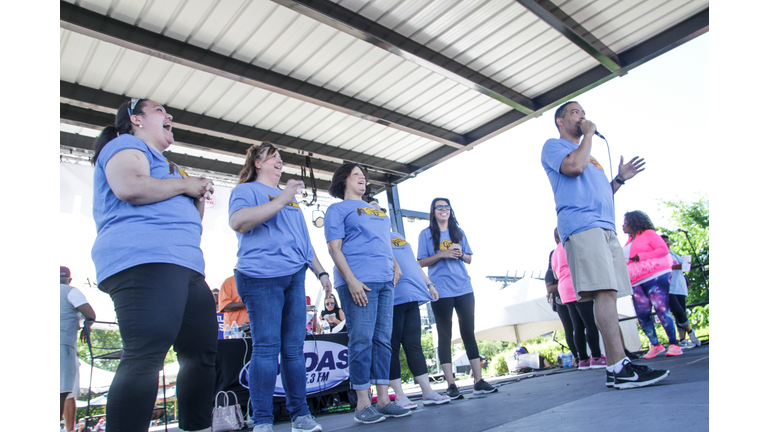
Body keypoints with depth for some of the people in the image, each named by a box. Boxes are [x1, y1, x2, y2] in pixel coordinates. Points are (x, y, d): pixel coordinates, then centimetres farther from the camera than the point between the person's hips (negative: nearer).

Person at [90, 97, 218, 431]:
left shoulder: (164, 164, 34)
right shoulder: (126, 145, 7)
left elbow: (189, 224, 34)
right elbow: (130, 188, -17)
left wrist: (200, 196, 16)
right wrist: (185, 184, -3)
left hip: (186, 267, 10)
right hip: (143, 260, -10)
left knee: (203, 352, 6)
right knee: (145, 356, -20)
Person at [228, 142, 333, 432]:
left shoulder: (291, 198, 28)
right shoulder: (246, 190, 7)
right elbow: (237, 221, -15)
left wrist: (320, 272, 21)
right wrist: (281, 200, -15)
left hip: (294, 277, 6)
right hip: (261, 277, -6)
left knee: (294, 348, 6)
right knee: (266, 348, -9)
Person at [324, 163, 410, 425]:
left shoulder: (377, 211, 26)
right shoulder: (337, 209, 5)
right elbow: (334, 248, -5)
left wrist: (395, 266, 13)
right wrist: (351, 280, -16)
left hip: (385, 281, 7)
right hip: (358, 282, -7)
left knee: (383, 339, 5)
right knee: (362, 340, -7)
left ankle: (383, 400, 11)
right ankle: (362, 405, 2)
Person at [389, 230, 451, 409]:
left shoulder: (398, 236, 24)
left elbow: (414, 263, 27)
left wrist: (429, 284, 22)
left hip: (411, 296, 6)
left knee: (414, 345, 7)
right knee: (393, 346, -1)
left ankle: (427, 391, 9)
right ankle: (399, 396, 5)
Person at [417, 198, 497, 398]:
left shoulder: (458, 232, 14)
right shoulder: (426, 234, 5)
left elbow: (469, 259, 16)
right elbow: (422, 262, 0)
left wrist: (460, 253, -6)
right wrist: (441, 254, -13)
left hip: (464, 288, 3)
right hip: (441, 291, -3)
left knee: (469, 333, 4)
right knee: (444, 336, 0)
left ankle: (479, 381, 9)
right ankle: (451, 385, 4)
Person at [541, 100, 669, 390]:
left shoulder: (588, 155, 34)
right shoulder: (553, 146, 10)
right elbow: (574, 166, -12)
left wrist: (620, 179, 19)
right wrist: (588, 134, 2)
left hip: (605, 226, 8)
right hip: (581, 226, -8)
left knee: (608, 293, 1)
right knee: (605, 291, -18)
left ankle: (615, 369, 2)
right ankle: (620, 368, -20)